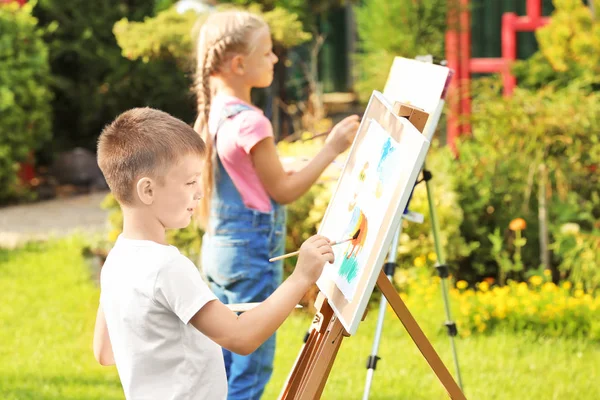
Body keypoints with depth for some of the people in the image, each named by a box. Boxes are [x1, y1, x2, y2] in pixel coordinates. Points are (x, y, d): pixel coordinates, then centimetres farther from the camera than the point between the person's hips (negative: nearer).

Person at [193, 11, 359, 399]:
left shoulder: (214, 114, 7)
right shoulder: (250, 121, -19)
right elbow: (282, 190, -12)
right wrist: (330, 150, -8)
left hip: (218, 247, 9)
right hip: (253, 252, -9)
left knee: (222, 368, 14)